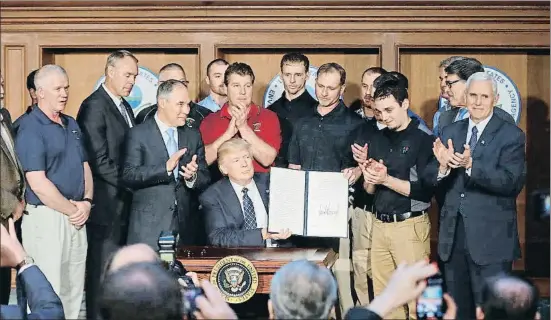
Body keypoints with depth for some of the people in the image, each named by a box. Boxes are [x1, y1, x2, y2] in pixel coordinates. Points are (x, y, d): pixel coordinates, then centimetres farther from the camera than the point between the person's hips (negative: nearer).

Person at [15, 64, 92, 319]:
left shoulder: (71, 125, 14)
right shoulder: (30, 129, -10)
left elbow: (85, 167, 16)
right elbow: (38, 183, -17)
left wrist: (86, 202, -2)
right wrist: (73, 210, -11)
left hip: (76, 216, 8)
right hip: (46, 218, -7)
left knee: (74, 291, 11)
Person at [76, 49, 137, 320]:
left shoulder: (125, 107, 17)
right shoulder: (94, 106, -12)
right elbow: (99, 161, -18)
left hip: (126, 204, 9)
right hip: (107, 206, -8)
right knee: (103, 274, -3)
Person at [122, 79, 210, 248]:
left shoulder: (193, 136, 14)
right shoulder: (138, 134, 0)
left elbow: (205, 179, 11)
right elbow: (128, 176, -10)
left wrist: (193, 177, -12)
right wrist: (165, 168, -21)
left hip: (184, 224, 4)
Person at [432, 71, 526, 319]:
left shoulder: (511, 136, -4)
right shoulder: (450, 132, 9)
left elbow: (512, 182, -18)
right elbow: (436, 185, 4)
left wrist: (471, 165, -30)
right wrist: (443, 166, -19)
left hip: (490, 241, -5)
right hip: (453, 237, 5)